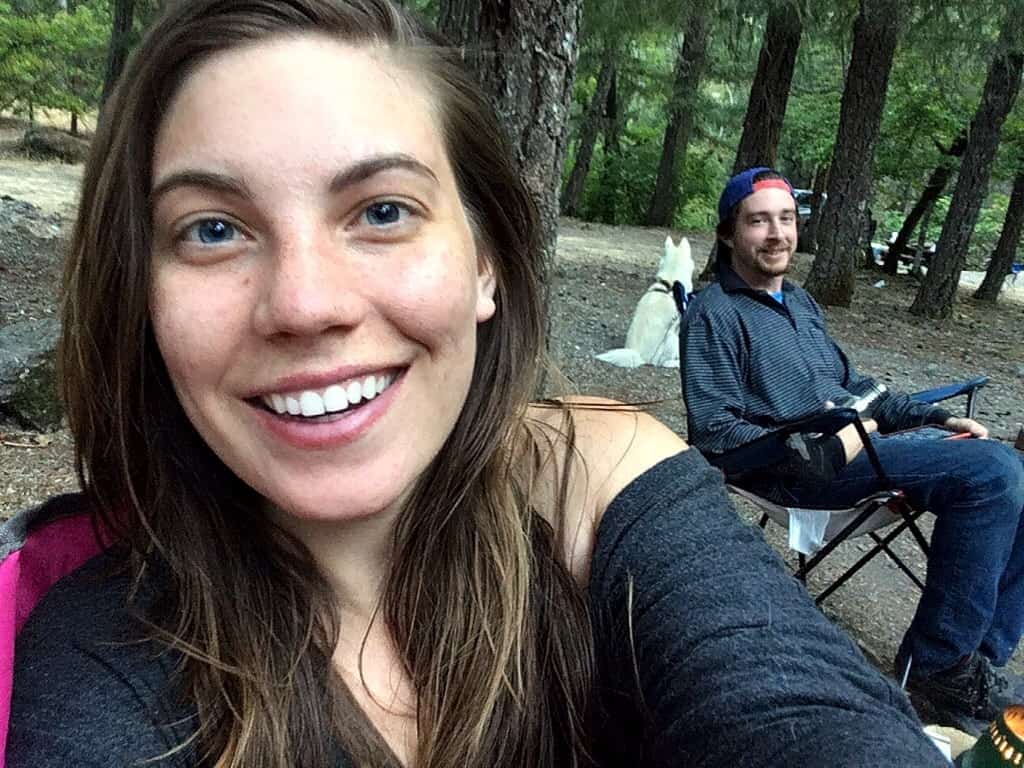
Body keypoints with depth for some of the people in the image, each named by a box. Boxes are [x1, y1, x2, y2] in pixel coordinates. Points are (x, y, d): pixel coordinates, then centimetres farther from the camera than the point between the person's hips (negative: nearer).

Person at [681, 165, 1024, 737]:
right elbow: (715, 433, -15)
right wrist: (825, 452, -22)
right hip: (803, 466, -9)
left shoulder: (799, 301, 21)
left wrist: (936, 417, 15)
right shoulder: (716, 315, -7)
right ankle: (938, 668, -9)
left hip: (854, 442, 9)